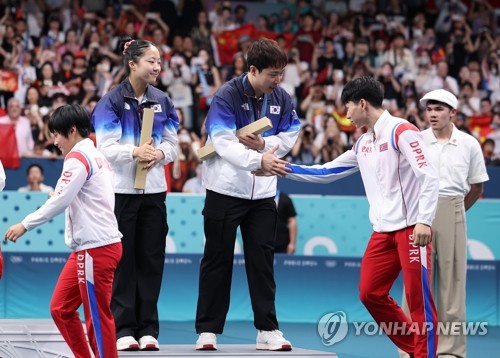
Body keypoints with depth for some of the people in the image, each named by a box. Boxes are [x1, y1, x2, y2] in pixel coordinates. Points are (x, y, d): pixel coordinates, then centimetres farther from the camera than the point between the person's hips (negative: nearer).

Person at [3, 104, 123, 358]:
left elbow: (60, 200, -17)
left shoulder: (78, 157, -11)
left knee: (97, 316, -3)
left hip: (96, 248, -10)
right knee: (60, 308, 12)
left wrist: (26, 225, -10)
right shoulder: (95, 156, 17)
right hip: (88, 248, 10)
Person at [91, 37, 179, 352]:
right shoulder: (112, 101, -4)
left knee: (152, 260, 4)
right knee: (122, 260, -1)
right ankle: (124, 329, 3)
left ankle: (148, 329, 9)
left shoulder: (163, 101, 10)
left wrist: (160, 153, -14)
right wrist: (135, 153, -29)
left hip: (154, 190, 4)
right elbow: (107, 148, -11)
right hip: (121, 191, -4)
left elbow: (172, 143, 8)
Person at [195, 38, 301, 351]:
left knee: (262, 259, 4)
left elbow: (291, 135, 5)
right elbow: (223, 143, -24)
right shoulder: (227, 96, -16)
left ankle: (268, 329, 8)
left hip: (263, 193, 4)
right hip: (225, 189, -4)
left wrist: (264, 143, -15)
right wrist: (259, 160, -37)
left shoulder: (282, 99, 1)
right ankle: (208, 331, 9)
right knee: (218, 260, 2)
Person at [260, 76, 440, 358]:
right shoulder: (363, 144, 16)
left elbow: (429, 176, -15)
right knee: (370, 293, 5)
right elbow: (327, 173, 25)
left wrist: (425, 220, -23)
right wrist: (286, 169, 18)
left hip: (410, 228, -8)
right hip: (383, 230, 8)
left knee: (418, 298, -7)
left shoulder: (401, 131, -9)